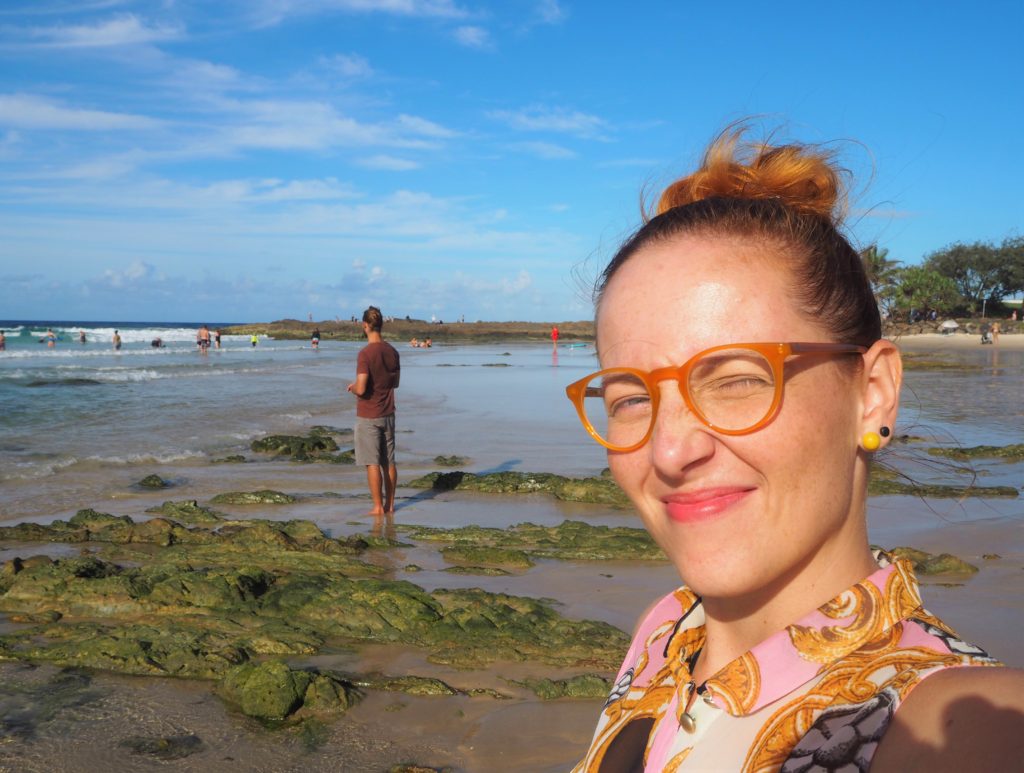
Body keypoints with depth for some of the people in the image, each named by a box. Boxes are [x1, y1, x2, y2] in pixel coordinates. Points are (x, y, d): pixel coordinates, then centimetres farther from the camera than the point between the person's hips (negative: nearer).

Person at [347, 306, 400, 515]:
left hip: (368, 417, -6)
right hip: (388, 414, 6)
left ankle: (378, 506, 4)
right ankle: (390, 504, 19)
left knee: (372, 463, 0)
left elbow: (361, 389, -22)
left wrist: (352, 387, -2)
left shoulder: (366, 353, -18)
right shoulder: (392, 351, 3)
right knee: (389, 461, 12)